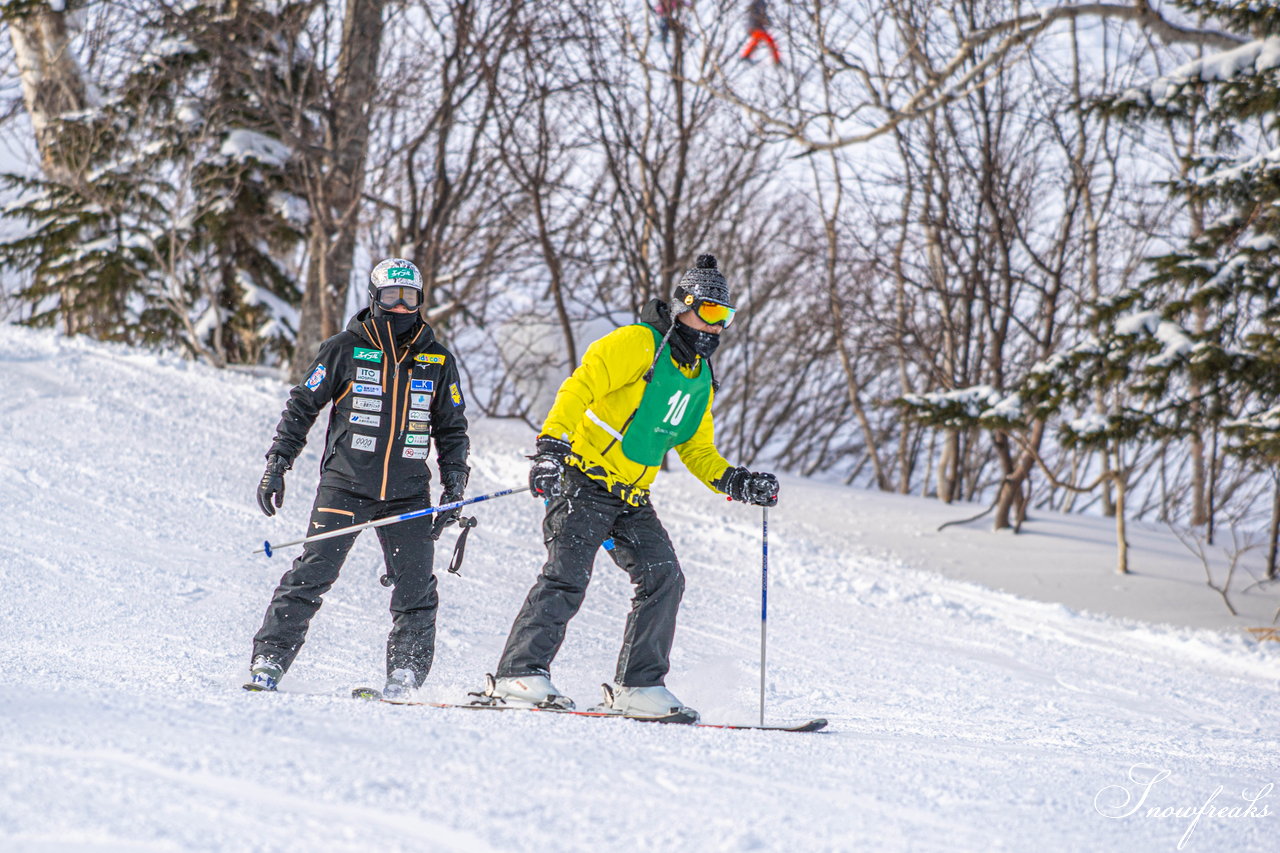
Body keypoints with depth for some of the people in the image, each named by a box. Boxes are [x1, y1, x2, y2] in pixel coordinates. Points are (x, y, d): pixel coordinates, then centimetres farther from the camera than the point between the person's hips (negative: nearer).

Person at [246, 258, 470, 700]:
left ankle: (404, 678, 4)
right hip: (345, 485, -2)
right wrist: (276, 465, 1)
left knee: (416, 588, -5)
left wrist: (454, 489, 9)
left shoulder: (438, 361, 9)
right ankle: (269, 660, -2)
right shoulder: (346, 349, 1)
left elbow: (452, 430, 17)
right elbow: (301, 406, 6)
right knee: (312, 575, -9)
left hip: (407, 495, 2)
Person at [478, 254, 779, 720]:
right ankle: (519, 674, -18)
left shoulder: (700, 379, 16)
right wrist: (550, 446, -29)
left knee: (664, 578, -6)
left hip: (633, 499, 7)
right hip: (586, 483, -7)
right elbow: (579, 387, -17)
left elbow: (697, 450, 24)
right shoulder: (637, 344, -8)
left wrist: (735, 482, 6)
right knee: (567, 578, -18)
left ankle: (639, 686, -1)